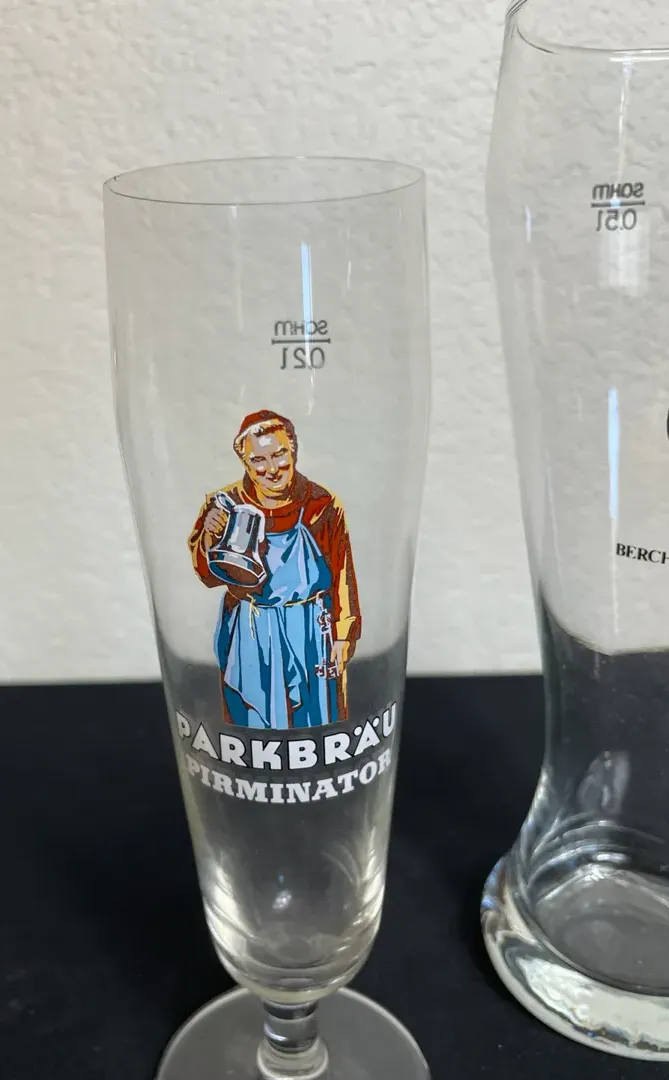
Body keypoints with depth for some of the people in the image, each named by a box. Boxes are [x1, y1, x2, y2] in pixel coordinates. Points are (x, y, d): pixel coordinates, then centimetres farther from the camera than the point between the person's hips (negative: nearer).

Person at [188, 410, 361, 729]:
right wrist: (209, 537, -26)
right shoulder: (226, 504, -7)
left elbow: (342, 574, -2)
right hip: (249, 636, 1)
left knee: (317, 720, 13)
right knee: (255, 721, 15)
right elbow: (210, 577, -7)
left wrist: (343, 635, 0)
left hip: (310, 632, 0)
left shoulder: (323, 504, -8)